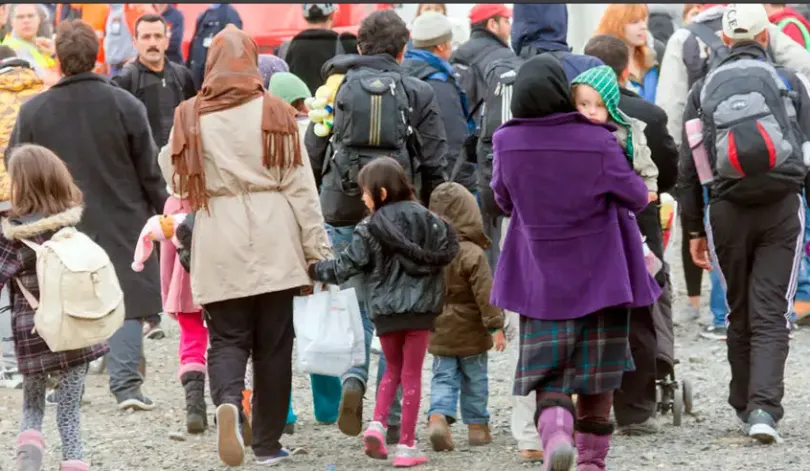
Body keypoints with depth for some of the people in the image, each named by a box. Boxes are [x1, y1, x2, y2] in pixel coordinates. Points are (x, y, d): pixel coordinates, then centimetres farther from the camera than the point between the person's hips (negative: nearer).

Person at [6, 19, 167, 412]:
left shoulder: (33, 111, -7)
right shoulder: (126, 106, -9)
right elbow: (150, 170, -3)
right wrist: (162, 210, 10)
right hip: (121, 224, -1)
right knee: (126, 302, 3)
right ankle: (126, 383, -7)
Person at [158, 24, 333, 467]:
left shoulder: (190, 118, -1)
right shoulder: (276, 114, -2)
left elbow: (171, 173, 11)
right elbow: (301, 186, -1)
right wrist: (315, 248, 5)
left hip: (220, 247, 0)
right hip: (273, 243, 0)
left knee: (227, 338, 7)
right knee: (273, 343, 9)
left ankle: (227, 404, -23)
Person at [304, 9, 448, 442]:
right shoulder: (419, 94, -1)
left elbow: (312, 158, 6)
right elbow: (434, 167, -2)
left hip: (343, 215, 2)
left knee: (359, 304, 19)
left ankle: (354, 379, -6)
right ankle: (390, 418, 6)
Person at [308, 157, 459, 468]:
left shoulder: (369, 230, -4)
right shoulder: (425, 218, 0)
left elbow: (345, 266, -5)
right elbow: (447, 250, 0)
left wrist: (314, 270, 9)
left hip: (385, 310, 0)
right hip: (419, 307, 0)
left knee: (393, 368, 22)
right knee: (412, 374, 4)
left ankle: (377, 423, 1)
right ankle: (406, 446, 2)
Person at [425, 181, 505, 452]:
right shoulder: (472, 255, -18)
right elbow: (485, 294, -20)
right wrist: (496, 326, -14)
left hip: (440, 333, 4)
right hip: (470, 333, -4)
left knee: (443, 378, 7)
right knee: (474, 379, 11)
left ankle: (438, 417, -16)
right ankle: (477, 426, 19)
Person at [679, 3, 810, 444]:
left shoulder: (704, 90, 8)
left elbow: (688, 167, 8)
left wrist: (694, 230, 14)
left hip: (726, 212, 2)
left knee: (740, 315, 15)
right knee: (770, 314, -4)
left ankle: (744, 406, 20)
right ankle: (763, 408, -18)